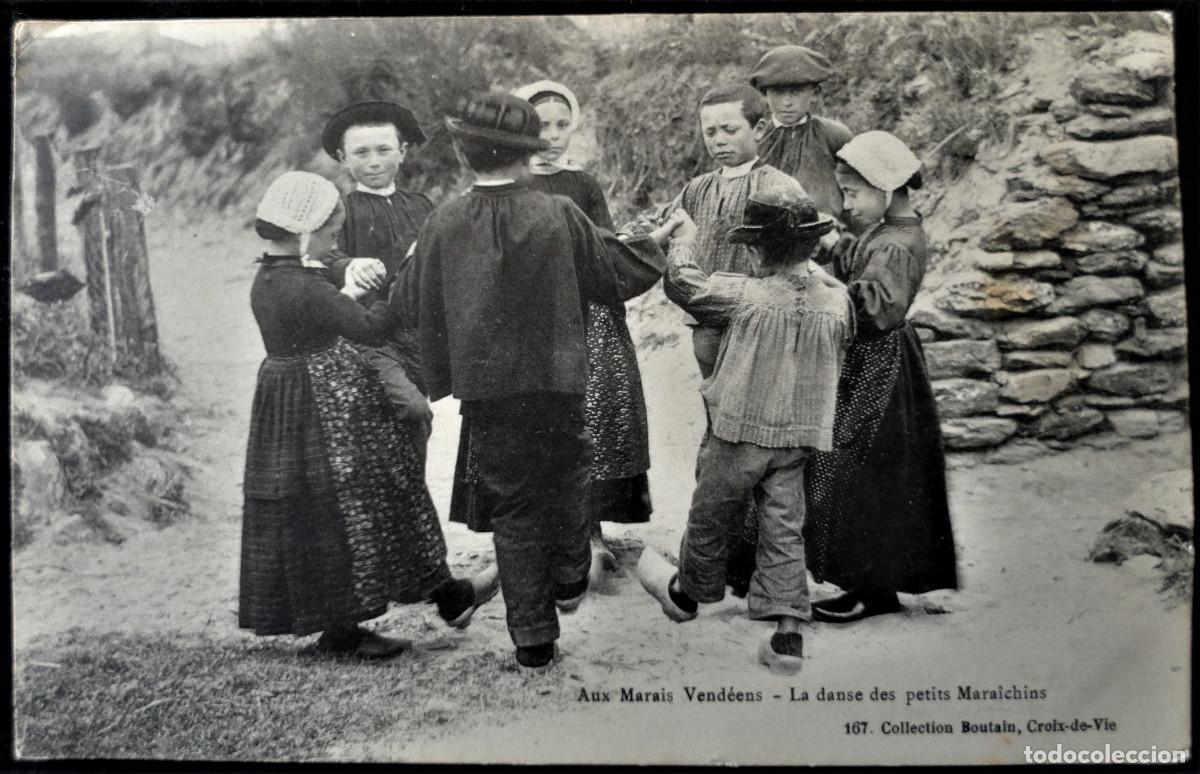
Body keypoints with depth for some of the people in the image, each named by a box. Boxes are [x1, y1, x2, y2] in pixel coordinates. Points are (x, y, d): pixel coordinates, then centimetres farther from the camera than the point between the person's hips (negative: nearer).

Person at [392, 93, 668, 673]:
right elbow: (627, 269, 0)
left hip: (485, 391, 1)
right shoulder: (559, 216, -9)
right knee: (566, 476, 26)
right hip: (555, 381, -1)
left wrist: (422, 296, 27)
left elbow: (409, 302, 7)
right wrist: (660, 240, 20)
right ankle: (568, 581, 39)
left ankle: (532, 642, 16)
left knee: (512, 508, 10)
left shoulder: (443, 224, -5)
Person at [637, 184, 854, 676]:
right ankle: (788, 634, 7)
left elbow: (682, 283, -5)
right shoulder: (836, 299, -5)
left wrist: (683, 237, 12)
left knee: (711, 519, 15)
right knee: (783, 529, 8)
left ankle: (685, 593, 37)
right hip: (800, 437, 4)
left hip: (742, 431, -4)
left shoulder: (745, 296, -18)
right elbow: (840, 354, 11)